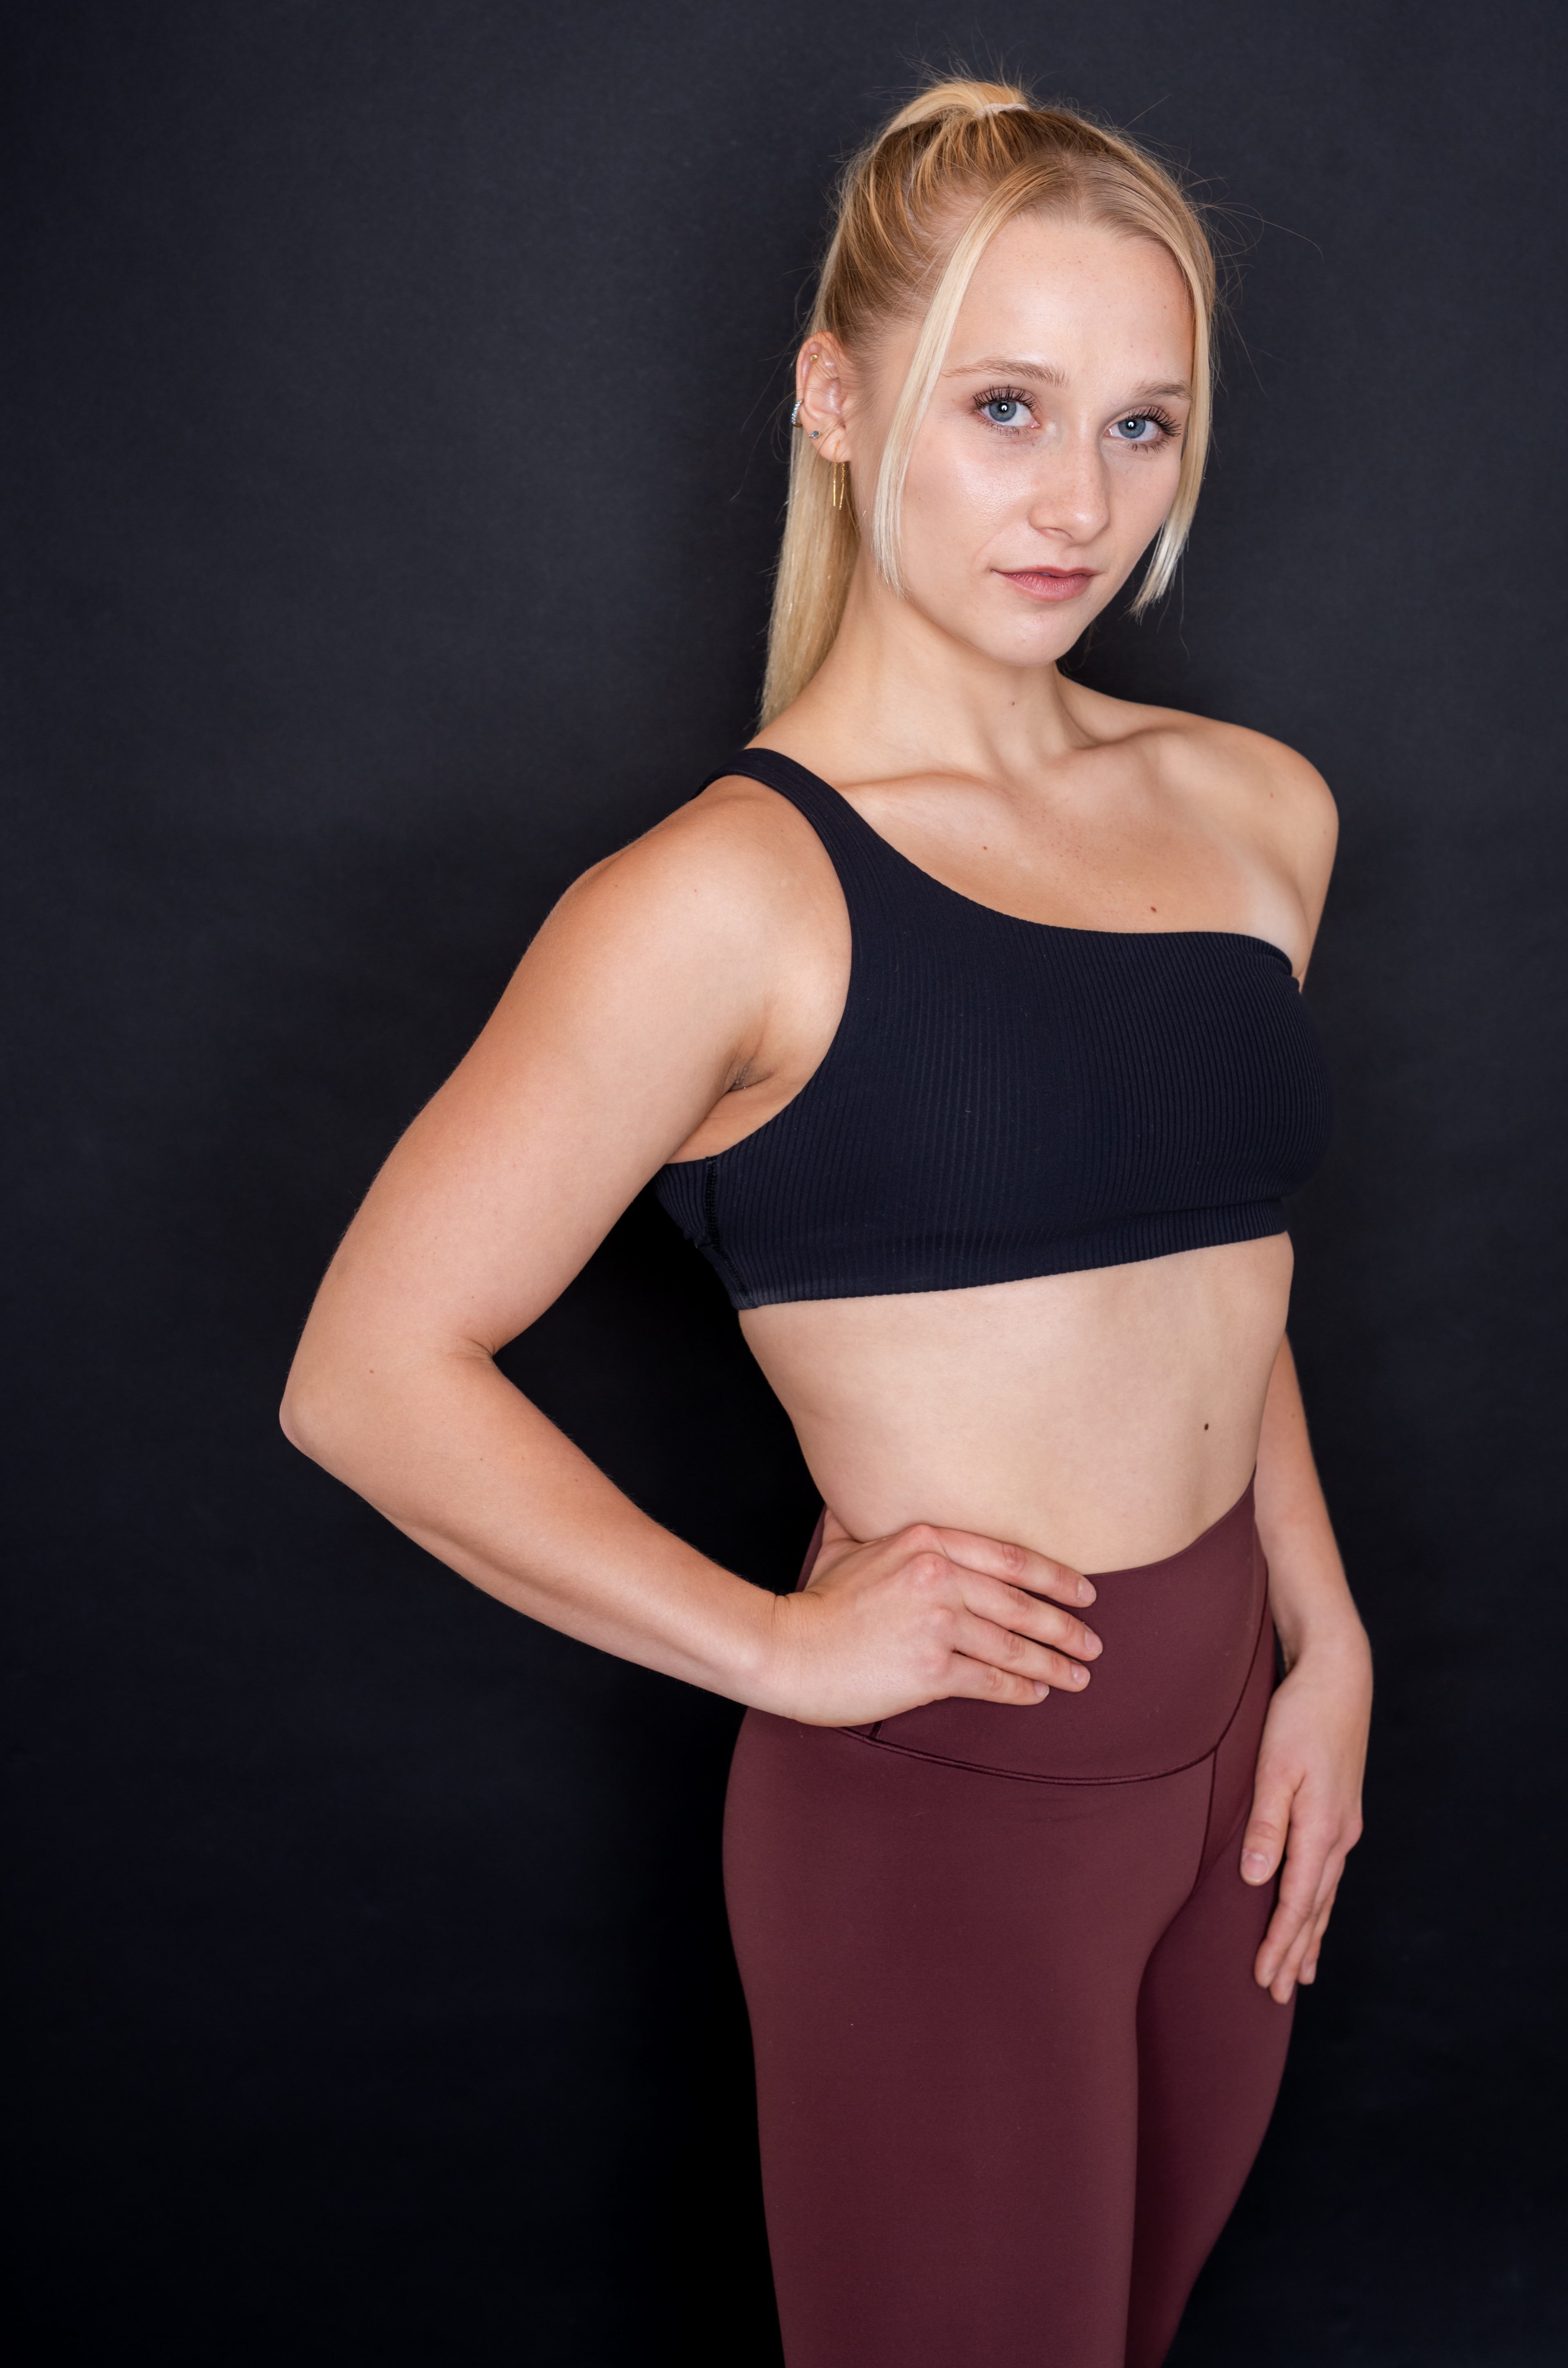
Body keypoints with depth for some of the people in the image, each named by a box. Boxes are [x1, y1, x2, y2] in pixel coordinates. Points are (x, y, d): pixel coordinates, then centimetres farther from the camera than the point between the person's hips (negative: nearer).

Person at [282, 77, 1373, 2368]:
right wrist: (779, 1648, -13)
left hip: (1228, 1747, 7)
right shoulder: (734, 894, -16)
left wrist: (1329, 1649, 10)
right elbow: (372, 1375, -16)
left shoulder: (1257, 809, 4)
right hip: (935, 1814, -6)